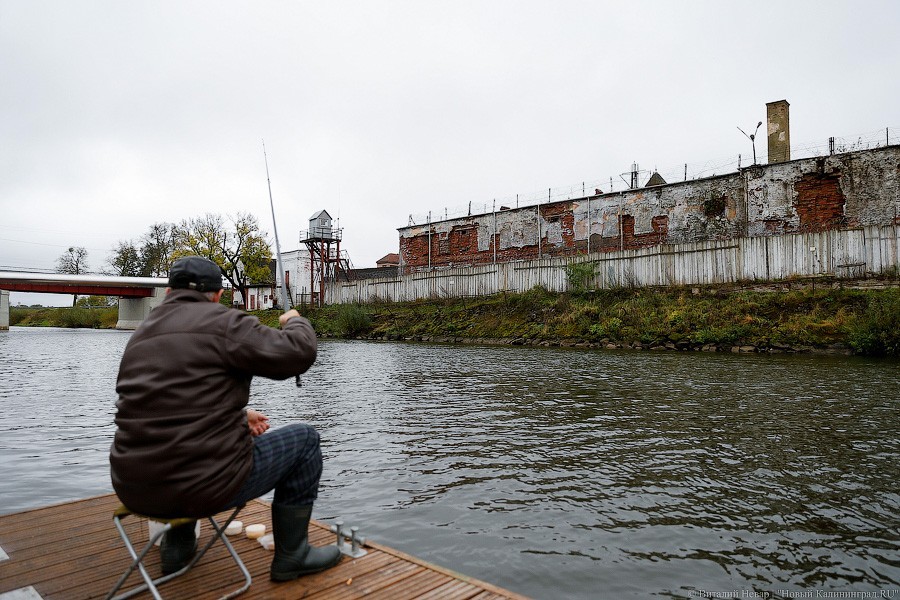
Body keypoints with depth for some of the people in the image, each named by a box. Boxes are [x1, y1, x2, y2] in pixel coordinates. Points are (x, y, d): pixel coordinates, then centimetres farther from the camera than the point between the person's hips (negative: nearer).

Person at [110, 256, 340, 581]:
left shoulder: (141, 334, 15)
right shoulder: (223, 322, -10)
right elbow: (299, 353, -16)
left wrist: (238, 415, 26)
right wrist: (295, 321, 6)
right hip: (204, 486, -8)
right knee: (304, 439, 11)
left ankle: (177, 546, 37)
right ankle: (291, 555, 19)